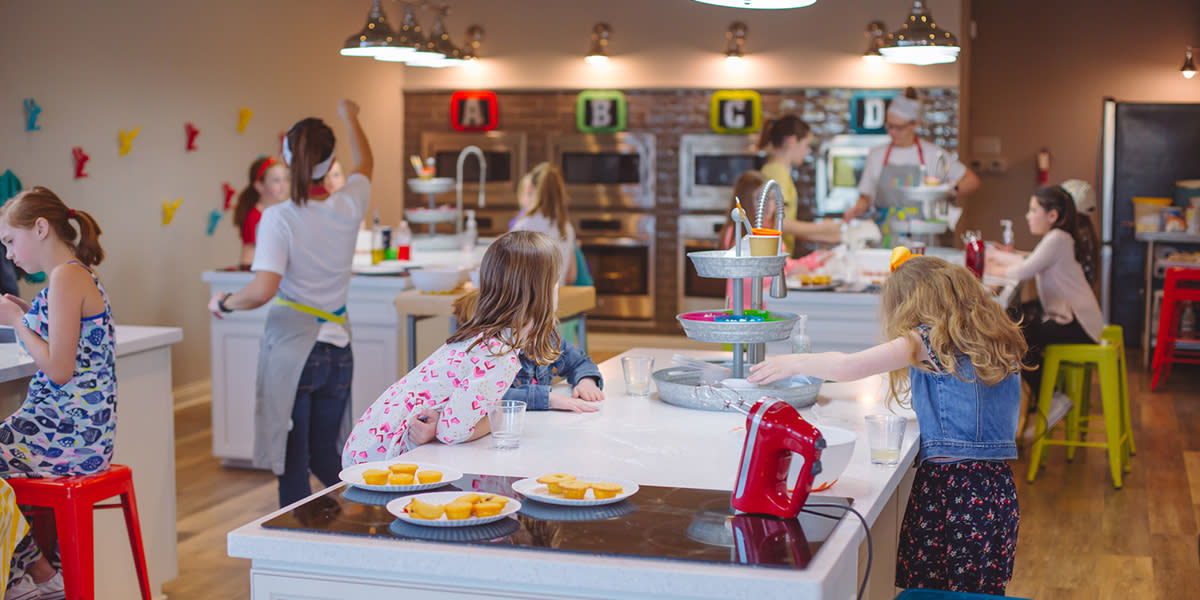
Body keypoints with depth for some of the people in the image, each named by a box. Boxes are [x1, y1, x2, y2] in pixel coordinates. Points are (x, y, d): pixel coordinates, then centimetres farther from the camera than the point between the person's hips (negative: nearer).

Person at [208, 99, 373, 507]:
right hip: (338, 349, 4)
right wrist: (349, 116, 39)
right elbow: (365, 163, 23)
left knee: (293, 464, 3)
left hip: (292, 348, -4)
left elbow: (262, 290, -23)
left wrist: (223, 303, -3)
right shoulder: (348, 207, 0)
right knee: (324, 455, 18)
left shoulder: (279, 218, -13)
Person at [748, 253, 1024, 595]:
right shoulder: (1002, 343, 13)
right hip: (997, 487, 7)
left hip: (947, 485, -7)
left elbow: (848, 367, -15)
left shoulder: (928, 342, -6)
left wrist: (792, 363, -1)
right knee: (981, 590, 12)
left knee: (924, 585, 2)